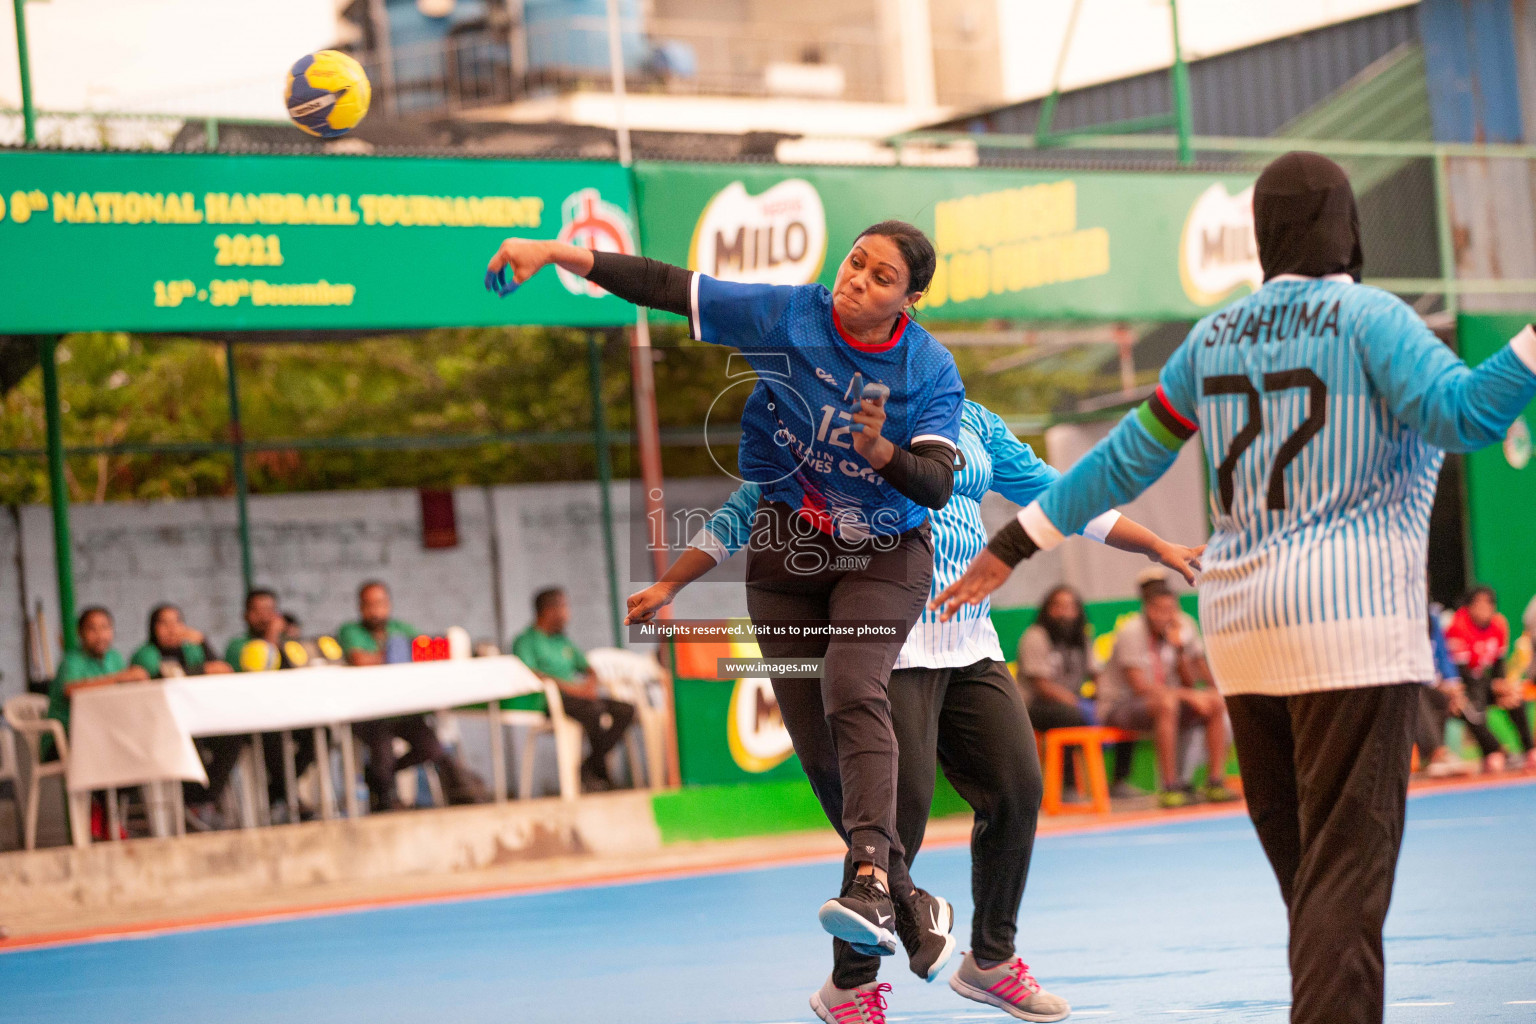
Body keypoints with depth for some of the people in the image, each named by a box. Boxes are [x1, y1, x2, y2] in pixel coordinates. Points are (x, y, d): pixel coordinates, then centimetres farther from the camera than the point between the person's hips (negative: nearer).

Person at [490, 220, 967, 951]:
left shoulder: (931, 372, -13)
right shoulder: (786, 316, -9)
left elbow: (937, 486, -20)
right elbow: (670, 289, -9)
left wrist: (881, 452, -40)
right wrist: (562, 254, -16)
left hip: (882, 555, -3)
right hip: (785, 548, 4)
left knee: (853, 693, -28)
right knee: (811, 733, 2)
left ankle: (871, 887, -41)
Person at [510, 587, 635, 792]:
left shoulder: (563, 641, 27)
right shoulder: (526, 640, 3)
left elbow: (588, 669, 28)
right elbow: (530, 674, -14)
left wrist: (590, 685, 2)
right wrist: (571, 688, -21)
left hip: (576, 696, 8)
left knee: (626, 710, -15)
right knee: (594, 709, -35)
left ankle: (589, 767, -16)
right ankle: (600, 771, -21)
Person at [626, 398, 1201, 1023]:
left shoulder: (969, 421, 16)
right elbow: (743, 512, 4)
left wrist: (1158, 548, 19)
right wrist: (667, 585, -2)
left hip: (968, 643, 6)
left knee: (1017, 790, -3)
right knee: (900, 807, -13)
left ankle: (991, 959, 18)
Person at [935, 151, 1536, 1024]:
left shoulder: (1214, 338, 13)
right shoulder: (1369, 318, -4)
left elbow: (1125, 461, 18)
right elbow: (1461, 416, -19)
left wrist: (1013, 547, 26)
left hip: (1245, 624, 6)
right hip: (1352, 621, -6)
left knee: (1304, 871, 12)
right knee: (1348, 864, -10)